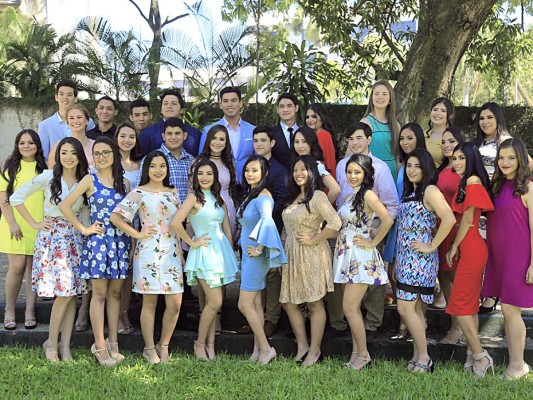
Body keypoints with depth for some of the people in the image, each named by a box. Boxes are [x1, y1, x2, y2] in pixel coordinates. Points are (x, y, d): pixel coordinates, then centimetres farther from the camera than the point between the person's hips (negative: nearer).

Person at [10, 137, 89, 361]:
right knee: (64, 292, -11)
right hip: (51, 237, -4)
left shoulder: (85, 181, 7)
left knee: (72, 292, 1)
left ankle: (65, 345, 8)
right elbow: (16, 198, -2)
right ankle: (51, 342, 6)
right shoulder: (48, 177, -3)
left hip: (75, 238, 4)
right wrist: (34, 223, -3)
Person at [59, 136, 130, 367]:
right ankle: (100, 346, 3)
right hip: (98, 241, -3)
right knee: (99, 294, -2)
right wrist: (84, 229, -7)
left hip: (121, 241, 3)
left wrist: (133, 242, 5)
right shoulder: (90, 180, 0)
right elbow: (64, 206, -6)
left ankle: (113, 343, 15)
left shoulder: (124, 183, 11)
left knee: (115, 293, 7)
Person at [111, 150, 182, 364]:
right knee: (150, 302, 3)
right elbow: (115, 217, -12)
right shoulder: (139, 193, -5)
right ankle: (149, 349, 17)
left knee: (175, 303, 2)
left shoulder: (173, 193, 12)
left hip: (172, 253, 5)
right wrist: (137, 234, -10)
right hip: (149, 253, -5)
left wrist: (180, 251, 14)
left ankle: (164, 345, 20)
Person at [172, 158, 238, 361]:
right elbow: (176, 223, -20)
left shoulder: (218, 199, 14)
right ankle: (200, 343, 7)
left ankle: (210, 344, 17)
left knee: (209, 302, 10)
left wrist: (230, 253, 10)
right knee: (215, 302, -9)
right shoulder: (194, 197, -8)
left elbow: (227, 229, 15)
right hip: (204, 253, -6)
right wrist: (192, 242, -10)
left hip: (221, 251, 6)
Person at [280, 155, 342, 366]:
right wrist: (282, 255, 17)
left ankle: (314, 351, 11)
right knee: (289, 303, 9)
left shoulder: (317, 196, -11)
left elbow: (335, 222, -23)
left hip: (312, 256, -9)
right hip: (292, 255, 9)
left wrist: (314, 240, -16)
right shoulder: (294, 198, 15)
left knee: (315, 304, 1)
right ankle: (302, 347, 20)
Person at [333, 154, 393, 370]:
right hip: (346, 256, 8)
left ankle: (362, 354, 6)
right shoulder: (350, 196, 13)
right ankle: (356, 352, 19)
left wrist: (373, 242, -16)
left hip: (360, 257, -8)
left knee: (350, 308, -7)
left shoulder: (368, 195, -12)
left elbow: (388, 220, -25)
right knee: (352, 308, 11)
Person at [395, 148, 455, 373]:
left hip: (420, 259, -9)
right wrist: (398, 260, 12)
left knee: (406, 308, -9)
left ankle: (423, 358, 2)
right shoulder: (409, 192, 15)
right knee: (415, 308, 12)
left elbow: (449, 219, -25)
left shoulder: (430, 191, -11)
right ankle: (417, 356, 19)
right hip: (405, 258, 9)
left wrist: (431, 246, -19)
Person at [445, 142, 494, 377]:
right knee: (469, 305, 12)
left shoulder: (473, 181, -12)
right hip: (469, 249, 10)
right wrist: (455, 248, 9)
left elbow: (467, 219, -13)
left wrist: (454, 247, -5)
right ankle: (473, 354, 17)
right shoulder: (466, 183, 16)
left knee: (459, 305, -7)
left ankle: (480, 356, -2)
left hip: (471, 249, -10)